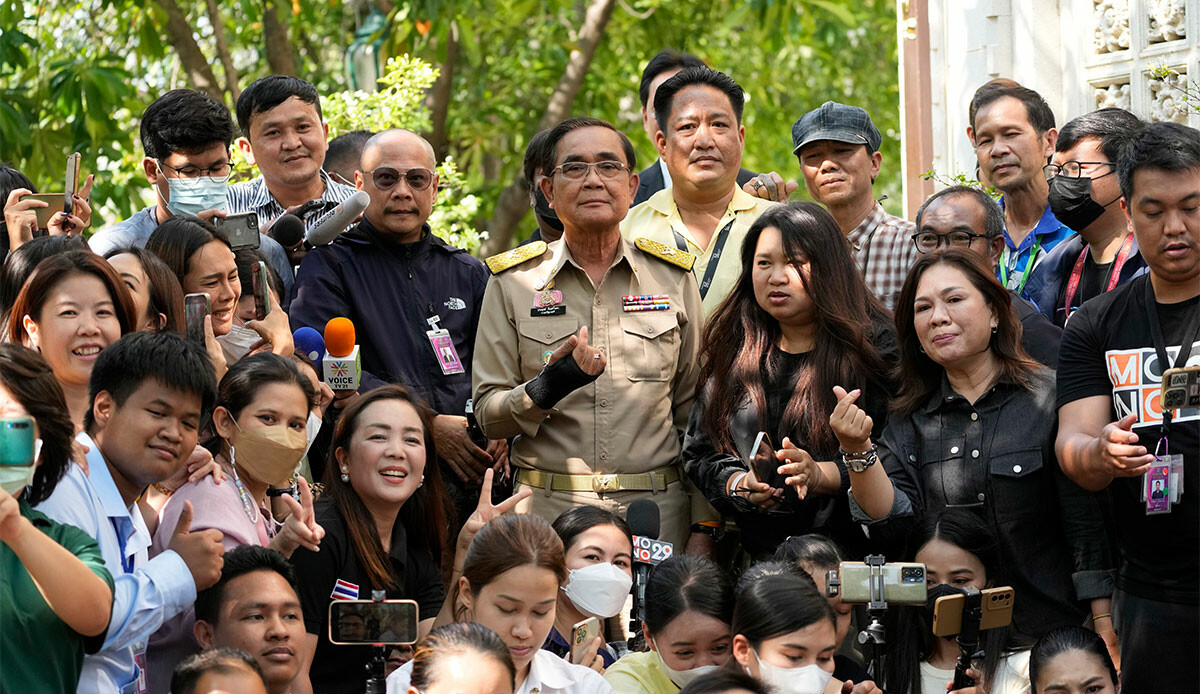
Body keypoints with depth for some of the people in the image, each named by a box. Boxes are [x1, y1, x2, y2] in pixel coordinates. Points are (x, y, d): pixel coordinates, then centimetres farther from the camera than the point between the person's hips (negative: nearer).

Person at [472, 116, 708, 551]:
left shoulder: (674, 277, 8)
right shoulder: (513, 282, 4)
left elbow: (696, 410, 10)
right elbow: (487, 415, 2)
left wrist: (704, 527, 4)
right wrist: (545, 389, -18)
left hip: (657, 511, 1)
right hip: (547, 511, -1)